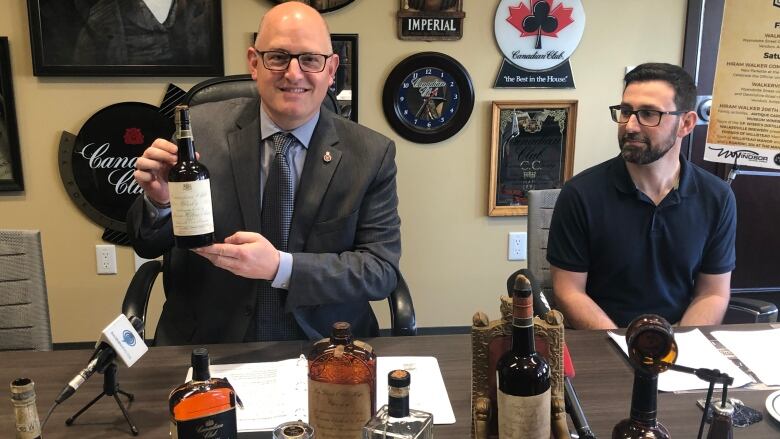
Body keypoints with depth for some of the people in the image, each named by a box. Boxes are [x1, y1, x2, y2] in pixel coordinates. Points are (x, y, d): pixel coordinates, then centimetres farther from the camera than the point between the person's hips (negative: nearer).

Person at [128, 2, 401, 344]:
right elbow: (148, 246, 5)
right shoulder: (201, 130, -2)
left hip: (322, 353, 0)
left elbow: (382, 268, -6)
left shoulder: (372, 155, -2)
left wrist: (281, 267, -19)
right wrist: (160, 202, -17)